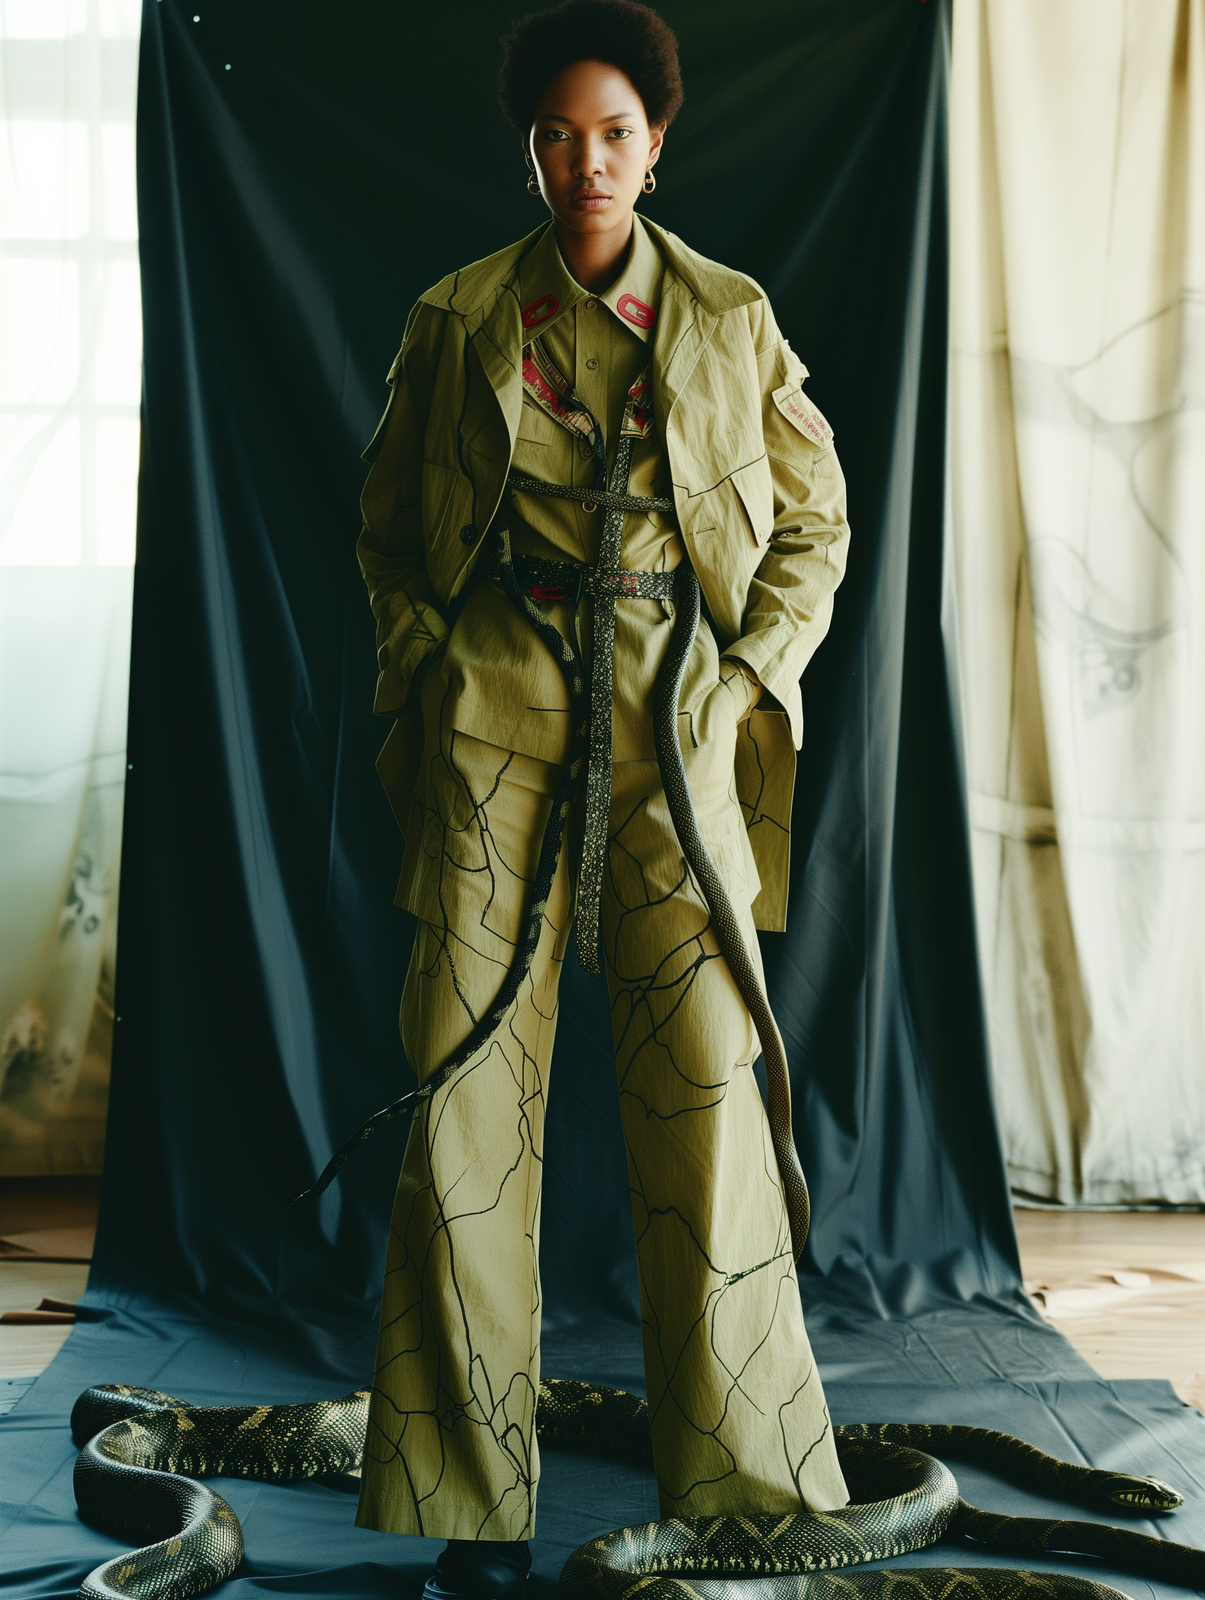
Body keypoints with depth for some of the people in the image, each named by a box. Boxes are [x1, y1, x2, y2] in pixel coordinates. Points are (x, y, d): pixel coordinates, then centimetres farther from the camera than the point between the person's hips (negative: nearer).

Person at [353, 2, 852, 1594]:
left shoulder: (732, 320, 11)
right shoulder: (458, 319, 11)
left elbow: (816, 522, 14)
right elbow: (388, 525, 17)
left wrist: (744, 677, 2)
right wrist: (427, 680, 4)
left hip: (675, 712, 0)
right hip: (496, 715, 0)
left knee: (704, 1079, -5)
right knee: (471, 1078, -4)